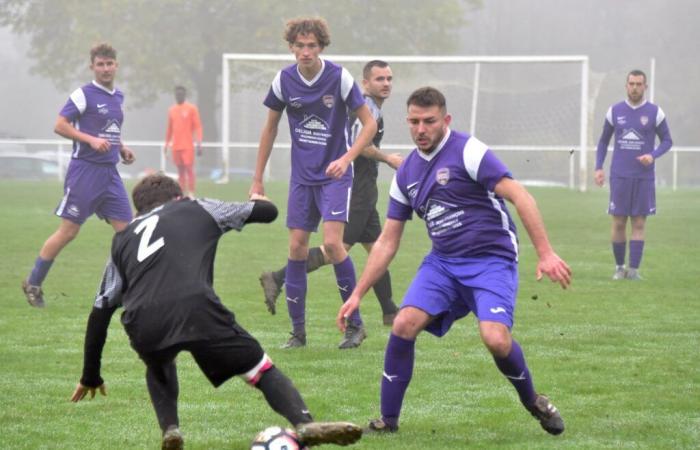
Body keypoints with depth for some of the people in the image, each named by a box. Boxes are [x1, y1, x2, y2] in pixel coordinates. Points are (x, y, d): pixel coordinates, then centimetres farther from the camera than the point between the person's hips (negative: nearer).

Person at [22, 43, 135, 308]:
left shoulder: (118, 97, 14)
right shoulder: (83, 95, -8)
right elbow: (60, 126, -12)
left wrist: (121, 149, 11)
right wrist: (91, 140, -22)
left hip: (110, 173, 7)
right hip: (85, 171, -7)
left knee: (126, 229, -2)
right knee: (68, 231, -4)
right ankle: (33, 284, 10)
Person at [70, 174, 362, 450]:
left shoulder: (122, 240, 33)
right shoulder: (198, 209, 27)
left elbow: (99, 312, 32)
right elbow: (268, 212, 32)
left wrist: (91, 376, 39)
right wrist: (258, 200, 58)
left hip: (143, 325, 3)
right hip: (196, 310, -3)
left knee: (158, 368, 37)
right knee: (261, 369, 9)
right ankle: (305, 425, -16)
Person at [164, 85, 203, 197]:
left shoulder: (191, 108, -2)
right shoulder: (171, 110, 12)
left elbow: (197, 127, -6)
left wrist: (198, 144, -13)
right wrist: (166, 144, 17)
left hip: (188, 145, -5)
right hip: (176, 146, 5)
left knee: (189, 169, -9)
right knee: (180, 170, 7)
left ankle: (191, 193, -8)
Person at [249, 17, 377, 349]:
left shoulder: (339, 78, -12)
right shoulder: (284, 80, -1)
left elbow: (369, 123, -8)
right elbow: (270, 127, 11)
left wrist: (346, 158, -22)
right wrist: (258, 179, 12)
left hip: (334, 175, -4)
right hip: (302, 176, 4)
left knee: (332, 243, -17)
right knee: (296, 247, 0)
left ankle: (355, 324, -3)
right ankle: (298, 330, 10)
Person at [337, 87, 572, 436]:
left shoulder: (468, 151, -10)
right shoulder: (406, 172, 10)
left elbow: (519, 196, -15)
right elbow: (387, 242, 16)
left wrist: (545, 253, -23)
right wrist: (357, 294, 11)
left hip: (491, 259, -6)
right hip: (443, 263, 6)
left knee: (496, 338, -26)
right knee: (404, 325, -16)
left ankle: (533, 402, 5)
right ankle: (388, 420, -2)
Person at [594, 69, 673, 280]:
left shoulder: (655, 113, 0)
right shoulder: (615, 111, 5)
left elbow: (667, 141, 6)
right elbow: (603, 141, 15)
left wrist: (653, 156, -13)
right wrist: (598, 168, 5)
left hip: (643, 177, -1)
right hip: (619, 176, 1)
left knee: (638, 224, -2)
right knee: (618, 223, 1)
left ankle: (634, 269, 0)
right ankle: (619, 267, 14)